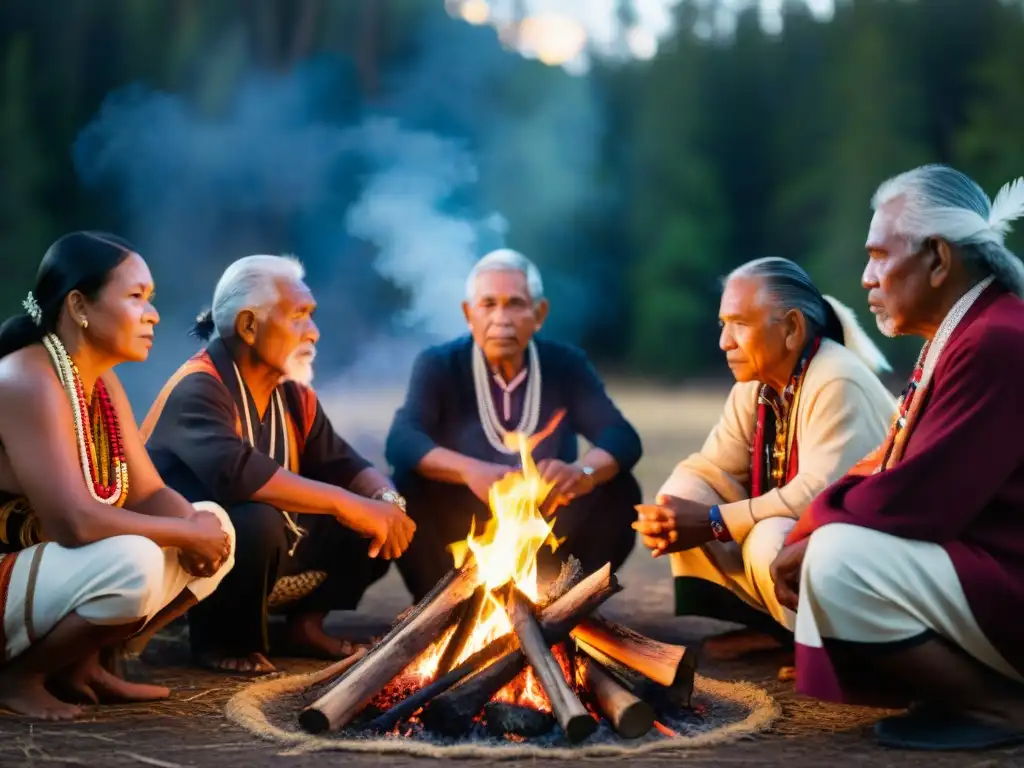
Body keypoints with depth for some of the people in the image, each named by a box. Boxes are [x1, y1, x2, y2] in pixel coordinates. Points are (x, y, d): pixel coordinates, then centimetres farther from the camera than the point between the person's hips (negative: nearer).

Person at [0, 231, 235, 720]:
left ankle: (80, 666, 5)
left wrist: (196, 526, -16)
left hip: (54, 568, 9)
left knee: (217, 528, 2)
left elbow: (148, 495, 6)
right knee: (133, 563, -34)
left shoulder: (101, 381, 6)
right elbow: (74, 522, -31)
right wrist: (189, 533, -20)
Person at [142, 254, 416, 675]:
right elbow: (237, 474, -37)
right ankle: (220, 639, -11)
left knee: (381, 522, -2)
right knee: (258, 523, -38)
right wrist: (346, 503, -34)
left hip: (276, 553, 8)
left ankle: (304, 623, 10)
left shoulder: (293, 394, 6)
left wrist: (387, 499, -17)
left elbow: (341, 464, 6)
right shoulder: (198, 390, -21)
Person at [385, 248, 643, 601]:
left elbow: (623, 439, -12)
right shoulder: (439, 365, -6)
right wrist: (471, 471, -42)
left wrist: (582, 472, -37)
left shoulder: (566, 364, -1)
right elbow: (401, 442, -22)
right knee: (409, 486, -29)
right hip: (463, 535, -1)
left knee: (619, 490, -21)